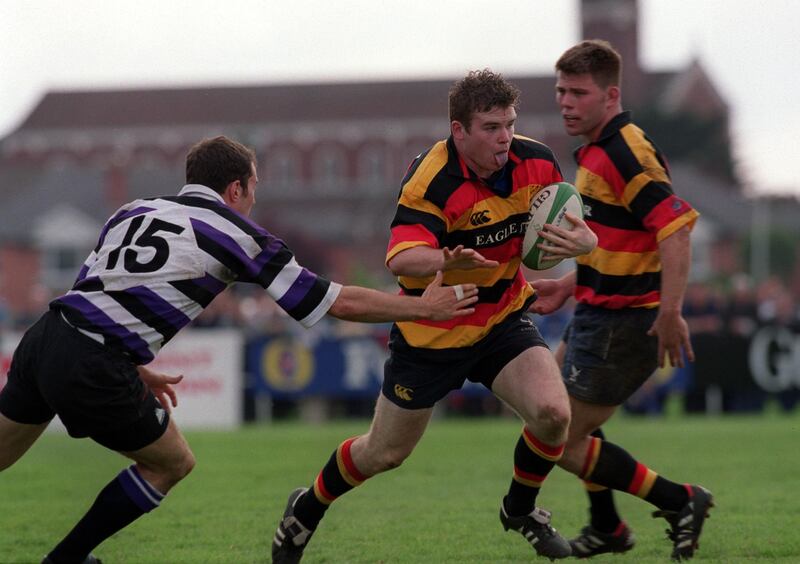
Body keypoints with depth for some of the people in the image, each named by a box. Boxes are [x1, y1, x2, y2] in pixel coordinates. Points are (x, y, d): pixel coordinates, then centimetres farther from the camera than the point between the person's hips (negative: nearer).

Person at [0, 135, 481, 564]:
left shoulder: (134, 210, 21)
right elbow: (341, 303, 9)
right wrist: (425, 306, 20)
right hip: (92, 372, -6)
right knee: (172, 464, 18)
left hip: (44, 335, 6)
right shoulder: (238, 235, 5)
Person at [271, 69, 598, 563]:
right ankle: (306, 510, 39)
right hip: (432, 330, -4)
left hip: (504, 317, 4)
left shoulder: (537, 162, -11)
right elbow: (401, 259, -37)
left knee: (553, 412, -20)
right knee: (385, 453, 9)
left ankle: (521, 509, 10)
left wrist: (583, 240, -24)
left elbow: (572, 224, 1)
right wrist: (445, 261, -59)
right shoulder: (431, 180, -27)